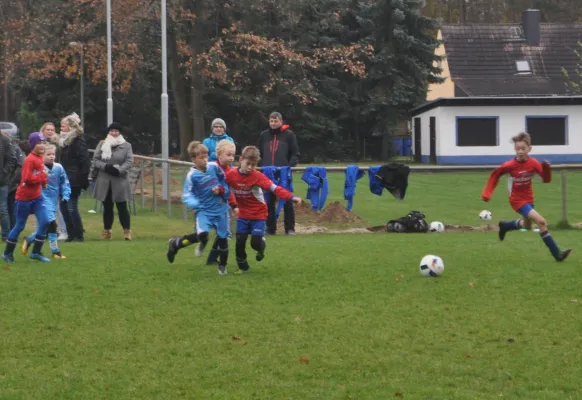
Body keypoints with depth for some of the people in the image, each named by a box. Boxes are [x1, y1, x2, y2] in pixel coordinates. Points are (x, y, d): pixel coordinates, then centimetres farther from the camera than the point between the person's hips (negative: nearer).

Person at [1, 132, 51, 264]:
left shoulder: (41, 158, 6)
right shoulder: (30, 160, -20)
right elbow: (27, 179, -27)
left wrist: (43, 181, 3)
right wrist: (43, 176, -20)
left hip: (37, 196, 7)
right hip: (24, 197, -7)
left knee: (44, 222, -4)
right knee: (20, 226, 2)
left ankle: (36, 252, 6)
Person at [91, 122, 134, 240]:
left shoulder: (126, 145, 2)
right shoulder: (102, 144, 8)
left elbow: (129, 162, -7)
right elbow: (95, 159, 2)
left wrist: (119, 170, -23)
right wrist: (105, 166, -16)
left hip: (120, 181, -2)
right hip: (104, 181, 2)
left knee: (122, 207, -3)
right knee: (107, 207, 10)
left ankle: (127, 231, 2)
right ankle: (106, 231, 19)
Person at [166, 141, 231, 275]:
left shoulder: (214, 167, -5)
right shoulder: (192, 176, -16)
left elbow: (225, 180, 12)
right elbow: (187, 195, -18)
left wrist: (222, 190, -8)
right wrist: (194, 203, -39)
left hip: (220, 209, 4)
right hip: (204, 210, -4)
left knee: (223, 238, 7)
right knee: (202, 234, -25)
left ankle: (222, 266, 29)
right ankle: (175, 244, 0)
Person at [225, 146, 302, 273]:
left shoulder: (257, 176, -21)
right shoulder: (231, 175, -12)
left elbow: (274, 188, -30)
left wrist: (291, 197, -41)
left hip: (258, 214, -3)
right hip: (243, 215, 3)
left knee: (255, 243, -9)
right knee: (240, 242, -3)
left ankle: (261, 247, 29)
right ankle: (242, 266, 21)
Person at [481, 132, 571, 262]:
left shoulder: (533, 163, -14)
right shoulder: (510, 165, -22)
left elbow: (546, 179, -15)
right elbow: (495, 174, -6)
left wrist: (546, 169, -35)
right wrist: (487, 193, -9)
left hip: (529, 198, 6)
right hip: (517, 200, -6)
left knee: (527, 225, 26)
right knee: (541, 221, -21)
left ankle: (505, 226, 53)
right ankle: (557, 253, -18)